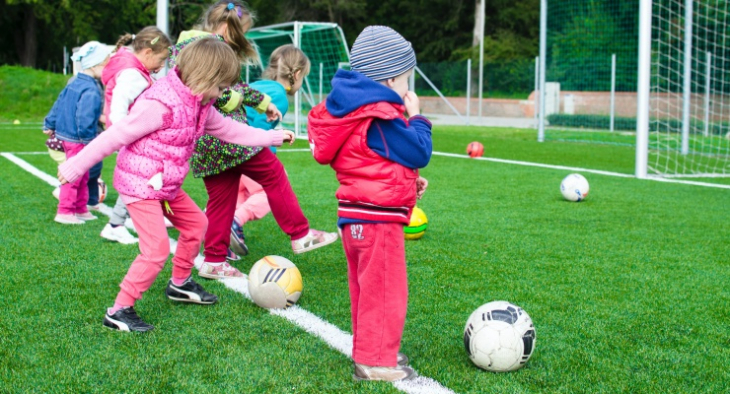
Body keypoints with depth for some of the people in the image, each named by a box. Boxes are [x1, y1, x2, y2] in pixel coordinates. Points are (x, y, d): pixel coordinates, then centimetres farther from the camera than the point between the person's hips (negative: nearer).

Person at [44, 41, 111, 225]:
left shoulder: (74, 84, 9)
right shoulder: (91, 91, -21)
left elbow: (59, 104, 16)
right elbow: (85, 118, -27)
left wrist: (50, 125, 23)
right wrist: (89, 138, -21)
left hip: (65, 135, 10)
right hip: (78, 140, -10)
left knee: (82, 176, 19)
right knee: (74, 175, -2)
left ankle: (81, 209, 28)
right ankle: (64, 211, 5)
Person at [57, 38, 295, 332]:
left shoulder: (200, 105, 3)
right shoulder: (160, 104, -26)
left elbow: (228, 129, 19)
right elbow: (115, 136, -22)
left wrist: (271, 137, 22)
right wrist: (76, 166, -17)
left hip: (167, 186, 10)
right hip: (139, 184, -9)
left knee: (196, 223, 20)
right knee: (157, 249, -14)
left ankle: (180, 284, 39)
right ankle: (119, 311, -4)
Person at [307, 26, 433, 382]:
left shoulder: (355, 109, 12)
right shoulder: (382, 118, -20)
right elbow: (419, 153, -15)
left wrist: (408, 180, 15)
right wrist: (416, 117, -1)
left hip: (356, 215, 10)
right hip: (377, 218, -10)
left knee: (367, 290, 19)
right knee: (386, 292, -2)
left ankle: (369, 351, 31)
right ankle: (376, 362, 5)